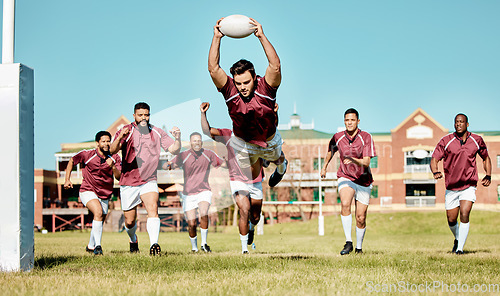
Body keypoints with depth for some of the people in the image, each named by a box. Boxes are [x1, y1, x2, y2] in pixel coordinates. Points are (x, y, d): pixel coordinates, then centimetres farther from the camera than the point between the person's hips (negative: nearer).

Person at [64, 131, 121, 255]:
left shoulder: (114, 158, -4)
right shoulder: (87, 154, -10)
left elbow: (119, 177, -12)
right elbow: (72, 161, 5)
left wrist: (113, 167, -31)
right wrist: (67, 179, -1)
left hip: (104, 194, 5)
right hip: (88, 191, -5)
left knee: (100, 221, 14)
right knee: (98, 212, -28)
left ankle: (91, 246, 37)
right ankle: (98, 246, -31)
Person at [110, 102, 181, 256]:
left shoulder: (157, 133, 4)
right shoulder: (126, 131, -6)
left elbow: (174, 150, -1)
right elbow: (113, 150, -22)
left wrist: (177, 138, -23)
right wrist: (119, 138, -44)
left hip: (149, 181, 1)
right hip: (128, 182, -1)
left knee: (153, 208, -26)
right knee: (129, 221, 7)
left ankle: (154, 244, -35)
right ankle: (133, 240, 39)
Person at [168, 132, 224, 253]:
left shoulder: (208, 154, 0)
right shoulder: (183, 156, -5)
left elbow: (222, 164, 10)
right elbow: (168, 166, -6)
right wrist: (170, 165, -29)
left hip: (204, 191, 0)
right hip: (188, 194, 0)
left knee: (204, 214, -26)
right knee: (191, 224, -4)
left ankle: (204, 244, -11)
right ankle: (194, 248, 19)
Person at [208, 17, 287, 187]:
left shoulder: (264, 88, -30)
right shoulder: (230, 90, -27)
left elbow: (275, 66, -46)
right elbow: (213, 69, -38)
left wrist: (261, 36, -49)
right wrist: (217, 37, -43)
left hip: (269, 140, 0)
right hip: (242, 142, 0)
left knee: (276, 158, 31)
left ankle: (281, 167, 67)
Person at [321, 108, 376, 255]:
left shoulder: (366, 137, -12)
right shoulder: (337, 137, -4)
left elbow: (366, 162, -20)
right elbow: (330, 150, 20)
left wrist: (353, 160, -39)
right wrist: (325, 166, 31)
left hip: (363, 181, 0)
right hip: (345, 178, 0)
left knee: (361, 218, 3)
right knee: (345, 204, -30)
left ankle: (359, 248, 26)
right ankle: (348, 242, -27)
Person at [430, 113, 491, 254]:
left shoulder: (476, 140, 0)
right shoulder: (446, 141, -6)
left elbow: (486, 158, 16)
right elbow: (434, 159, -7)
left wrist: (488, 176, 3)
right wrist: (436, 172, -28)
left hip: (469, 186, -1)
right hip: (451, 188, 1)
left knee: (464, 214, -20)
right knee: (451, 220, 6)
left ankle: (460, 248, -12)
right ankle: (457, 239, 39)